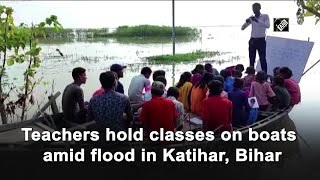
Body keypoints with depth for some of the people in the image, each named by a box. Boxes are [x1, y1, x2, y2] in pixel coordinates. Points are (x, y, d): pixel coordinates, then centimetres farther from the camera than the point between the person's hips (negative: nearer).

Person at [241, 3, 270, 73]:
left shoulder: (265, 16, -2)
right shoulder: (252, 18, 7)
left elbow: (267, 26, -21)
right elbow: (242, 28, 5)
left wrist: (257, 20, -28)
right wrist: (246, 22, -15)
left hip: (261, 40, -3)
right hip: (253, 40, 3)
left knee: (262, 59, -5)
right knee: (252, 60, 3)